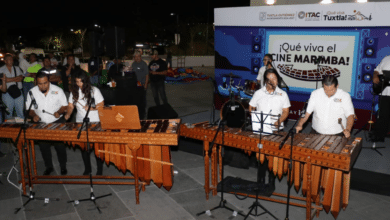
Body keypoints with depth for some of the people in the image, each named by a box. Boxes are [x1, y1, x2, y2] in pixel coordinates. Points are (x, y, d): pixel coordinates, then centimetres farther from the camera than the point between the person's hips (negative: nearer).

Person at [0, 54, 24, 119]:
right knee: (8, 112, 2)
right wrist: (16, 78, -5)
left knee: (21, 111, 2)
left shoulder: (17, 69, 16)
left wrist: (10, 79, -6)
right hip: (7, 93, -2)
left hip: (18, 92, 2)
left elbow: (21, 78, 4)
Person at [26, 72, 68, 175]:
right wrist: (34, 115, -16)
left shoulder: (58, 90, -8)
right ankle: (49, 167, 31)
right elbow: (30, 109, 5)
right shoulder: (32, 93, -4)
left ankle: (63, 167, 21)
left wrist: (59, 112, -21)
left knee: (60, 145, 0)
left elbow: (65, 105, -1)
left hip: (57, 122, -2)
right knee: (43, 146, 9)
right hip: (41, 124, 2)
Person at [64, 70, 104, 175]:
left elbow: (101, 105, -7)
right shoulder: (74, 91, 3)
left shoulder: (94, 90, -8)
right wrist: (68, 114, -13)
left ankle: (100, 170, 17)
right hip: (80, 123, 4)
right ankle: (87, 168, 29)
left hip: (95, 123, -4)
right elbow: (71, 105, 7)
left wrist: (91, 108, -23)